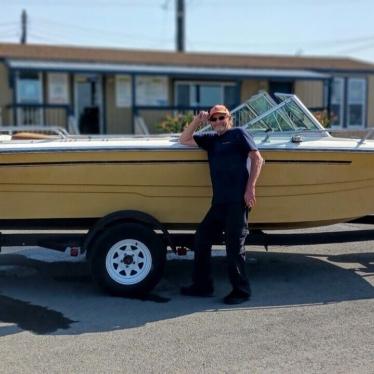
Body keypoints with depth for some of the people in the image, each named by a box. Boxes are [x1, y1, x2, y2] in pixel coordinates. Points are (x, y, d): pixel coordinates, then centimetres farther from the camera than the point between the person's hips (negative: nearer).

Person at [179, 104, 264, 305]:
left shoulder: (239, 134, 3)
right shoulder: (210, 139, 21)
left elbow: (257, 159, -4)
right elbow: (184, 140, 23)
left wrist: (250, 188, -13)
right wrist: (197, 120, 9)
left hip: (237, 201, -7)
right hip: (219, 202, 7)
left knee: (234, 246, -4)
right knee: (201, 238, 10)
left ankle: (241, 291, 9)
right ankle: (202, 285, 22)